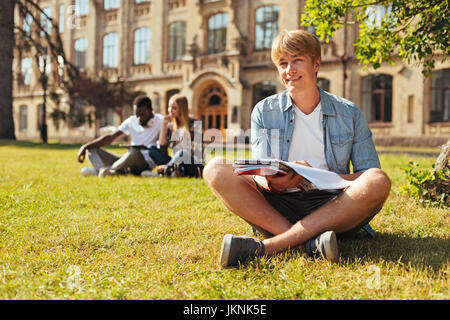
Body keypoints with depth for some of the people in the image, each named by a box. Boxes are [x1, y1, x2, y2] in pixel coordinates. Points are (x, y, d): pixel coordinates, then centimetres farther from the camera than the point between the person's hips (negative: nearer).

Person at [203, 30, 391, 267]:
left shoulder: (349, 114, 9)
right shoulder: (264, 111, 10)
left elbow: (370, 175, 2)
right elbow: (260, 175, 4)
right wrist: (270, 182, -23)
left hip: (332, 210, 0)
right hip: (278, 207, 1)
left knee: (379, 181, -30)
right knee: (216, 169, -20)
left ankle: (265, 246, -37)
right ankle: (309, 241, -35)